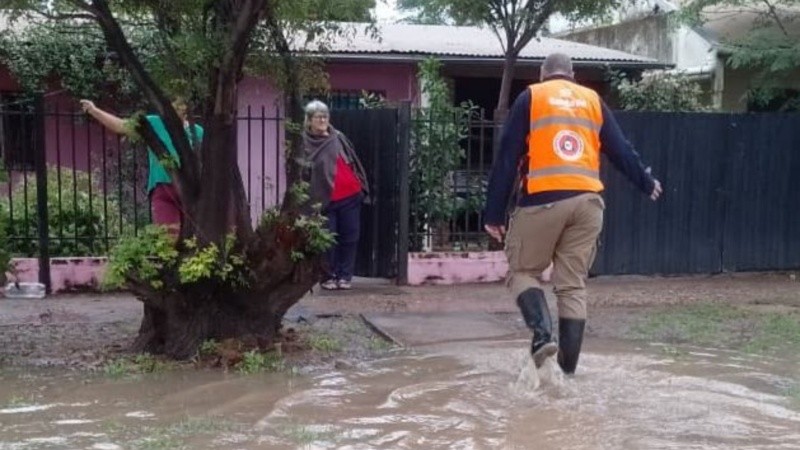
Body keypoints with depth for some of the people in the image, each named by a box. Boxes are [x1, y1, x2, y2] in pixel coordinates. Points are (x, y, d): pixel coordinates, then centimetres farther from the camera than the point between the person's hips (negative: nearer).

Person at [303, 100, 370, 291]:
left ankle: (345, 276, 14)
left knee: (350, 237, 4)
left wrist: (362, 187, 6)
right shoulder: (304, 144, -1)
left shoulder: (338, 137, 7)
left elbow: (353, 161, 12)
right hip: (325, 199, -3)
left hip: (350, 196, 3)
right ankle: (329, 277, 11)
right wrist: (312, 200, -7)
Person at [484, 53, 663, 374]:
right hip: (587, 200, 3)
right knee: (573, 286, 8)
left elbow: (507, 158, 2)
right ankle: (567, 369, 8)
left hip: (543, 199, -3)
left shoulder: (530, 98, 8)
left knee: (521, 272, 11)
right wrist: (647, 183, 35)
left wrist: (494, 214, 3)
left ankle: (543, 334, -12)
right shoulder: (593, 100, 17)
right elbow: (621, 150, 18)